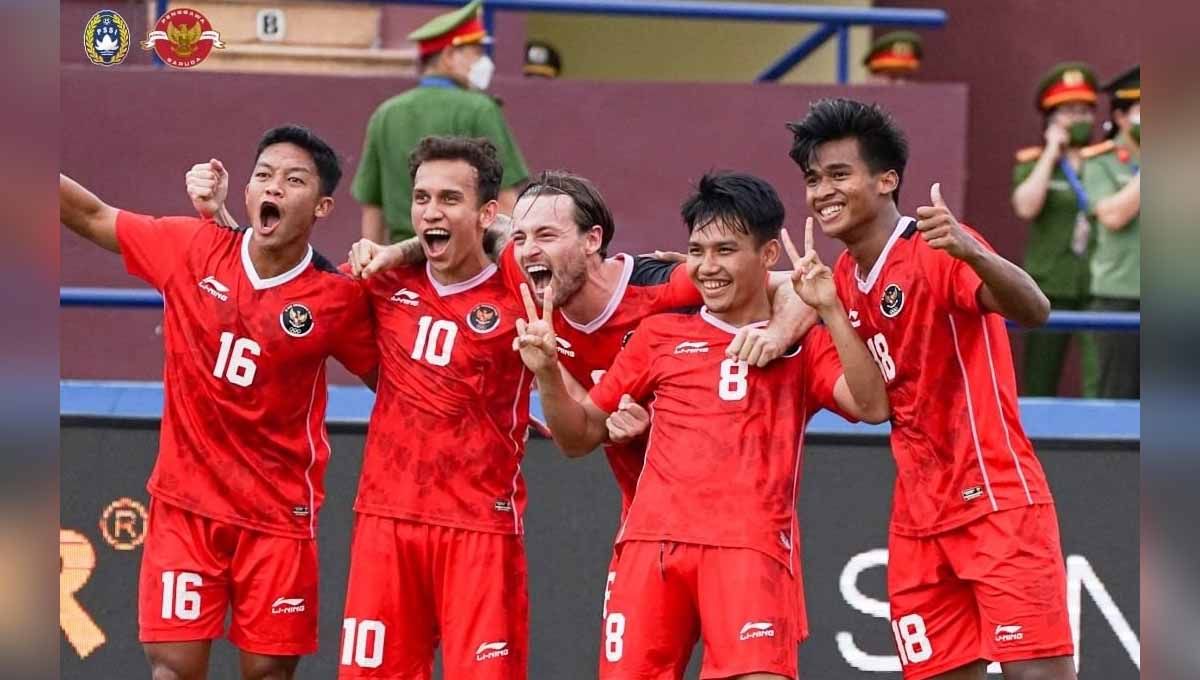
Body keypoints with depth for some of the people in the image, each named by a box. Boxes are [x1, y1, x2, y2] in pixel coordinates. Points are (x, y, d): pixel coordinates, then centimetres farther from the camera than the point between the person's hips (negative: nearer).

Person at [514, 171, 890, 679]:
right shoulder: (660, 335, 17)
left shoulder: (803, 343, 11)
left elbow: (872, 407, -6)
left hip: (752, 546, -3)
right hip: (652, 543, 3)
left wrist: (830, 311, -13)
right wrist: (547, 372, 2)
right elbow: (581, 435, 21)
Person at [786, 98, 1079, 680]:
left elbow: (1034, 311, -29)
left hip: (996, 500, -7)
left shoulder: (937, 249, -13)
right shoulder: (844, 276, 10)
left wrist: (970, 252, -48)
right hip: (918, 518, 7)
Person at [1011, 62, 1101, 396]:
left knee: (1101, 381, -12)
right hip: (1049, 286, 0)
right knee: (1039, 385, 5)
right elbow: (1026, 207, -11)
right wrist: (1051, 153, -5)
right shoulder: (1033, 162, 9)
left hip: (1097, 286, 0)